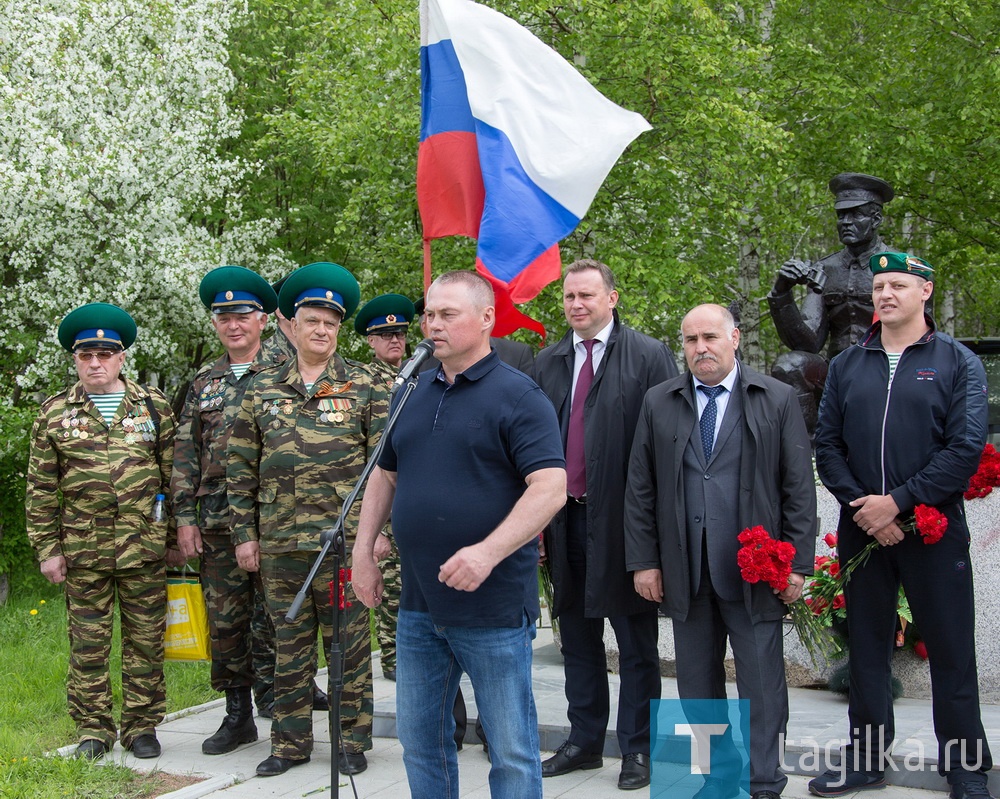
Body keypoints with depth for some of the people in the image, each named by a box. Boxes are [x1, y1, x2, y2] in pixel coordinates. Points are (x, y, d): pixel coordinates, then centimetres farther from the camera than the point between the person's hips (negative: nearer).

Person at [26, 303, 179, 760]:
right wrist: (47, 548, 1)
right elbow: (41, 488, 7)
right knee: (87, 642, 5)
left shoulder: (154, 407, 6)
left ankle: (142, 726, 16)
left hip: (145, 548, 0)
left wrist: (177, 539, 4)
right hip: (83, 551, 0)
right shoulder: (54, 413, 6)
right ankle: (93, 730, 16)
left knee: (145, 639, 5)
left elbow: (175, 477, 7)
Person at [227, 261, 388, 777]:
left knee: (348, 643, 4)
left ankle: (351, 740, 15)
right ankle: (290, 743, 20)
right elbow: (242, 468, 10)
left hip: (344, 540, -3)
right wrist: (244, 533, 6)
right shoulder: (262, 391, 9)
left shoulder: (364, 386, 2)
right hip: (280, 544, 3)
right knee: (289, 646, 10)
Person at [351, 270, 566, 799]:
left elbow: (551, 488, -18)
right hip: (418, 604, 7)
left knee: (512, 751, 2)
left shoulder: (516, 394, -9)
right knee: (419, 740, 15)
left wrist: (487, 553, -27)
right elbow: (385, 476, 21)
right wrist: (363, 552, 11)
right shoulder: (413, 394, 12)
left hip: (494, 607, -7)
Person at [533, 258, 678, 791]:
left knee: (635, 644, 5)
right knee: (577, 639, 14)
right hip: (566, 520, 5)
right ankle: (584, 741, 26)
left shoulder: (649, 356, -4)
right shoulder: (547, 363, 11)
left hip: (622, 519, -5)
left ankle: (637, 748, 16)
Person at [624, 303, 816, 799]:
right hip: (684, 571, 3)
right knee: (697, 683, 10)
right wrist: (643, 561, 3)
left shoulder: (777, 401, 3)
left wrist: (797, 563, -4)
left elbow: (799, 488, 1)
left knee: (762, 684, 0)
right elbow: (639, 489, 9)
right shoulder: (659, 403, 9)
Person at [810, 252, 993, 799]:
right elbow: (827, 445, 6)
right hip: (862, 528, 3)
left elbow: (966, 448, -9)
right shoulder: (847, 366, 9)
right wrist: (861, 505, -9)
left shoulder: (958, 363, -1)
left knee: (951, 650, 2)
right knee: (866, 646, 10)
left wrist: (897, 502, -15)